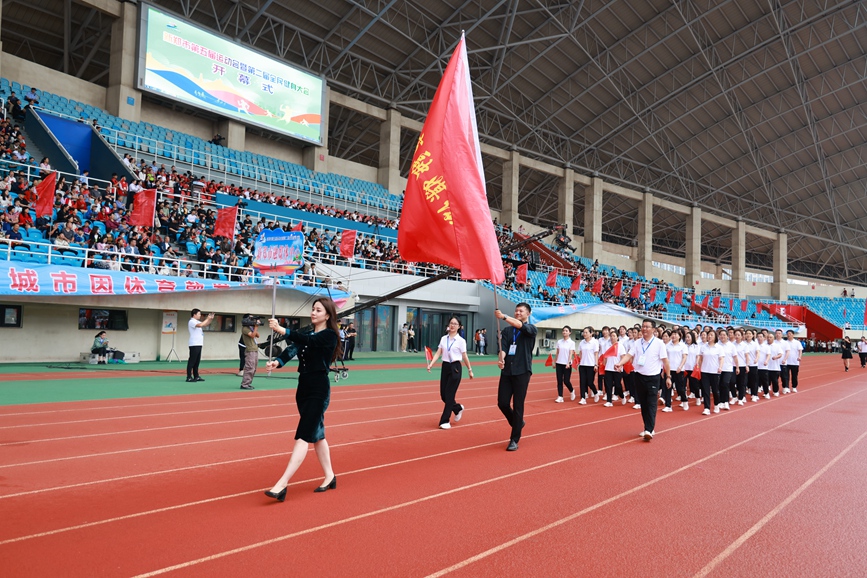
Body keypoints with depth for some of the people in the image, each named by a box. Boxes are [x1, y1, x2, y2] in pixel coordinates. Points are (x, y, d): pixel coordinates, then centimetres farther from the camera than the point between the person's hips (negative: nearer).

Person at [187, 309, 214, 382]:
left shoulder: (197, 321, 18)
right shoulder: (191, 322, -10)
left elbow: (206, 325, 22)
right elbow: (200, 325, -27)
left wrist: (211, 319, 6)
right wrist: (207, 319, -18)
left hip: (198, 344, 9)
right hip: (194, 344, -9)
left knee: (197, 361, 11)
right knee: (192, 361, -8)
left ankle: (196, 376, 15)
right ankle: (189, 377, -7)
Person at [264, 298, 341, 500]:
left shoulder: (330, 335, -10)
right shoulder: (309, 335, 12)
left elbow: (307, 340, -27)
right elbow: (292, 348, -4)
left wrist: (282, 330, -39)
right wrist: (277, 362, -24)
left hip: (319, 391, -8)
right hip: (303, 389, 9)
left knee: (303, 437, -11)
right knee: (317, 435, 15)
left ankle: (282, 484, -14)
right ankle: (330, 477, 27)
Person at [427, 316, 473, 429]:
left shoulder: (461, 340, -6)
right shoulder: (443, 338, 6)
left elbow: (464, 357, 0)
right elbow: (438, 353, 2)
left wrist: (470, 370, 3)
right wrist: (431, 364, -11)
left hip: (455, 368, -5)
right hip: (445, 367, 5)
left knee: (449, 395, -5)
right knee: (443, 395, 6)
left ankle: (445, 421, 4)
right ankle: (458, 408, 35)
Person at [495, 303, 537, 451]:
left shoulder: (531, 329, 0)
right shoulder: (507, 330, 10)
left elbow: (520, 325, -23)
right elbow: (503, 347, -2)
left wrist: (504, 316, -38)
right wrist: (500, 359, -25)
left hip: (522, 372, -4)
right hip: (507, 371, 4)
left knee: (517, 406, -2)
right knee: (502, 403, 1)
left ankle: (514, 440, 8)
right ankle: (518, 423, 30)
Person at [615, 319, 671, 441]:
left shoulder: (659, 343, -5)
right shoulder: (637, 343, 4)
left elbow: (665, 360, -3)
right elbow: (629, 355, -3)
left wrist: (668, 377, -3)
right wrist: (620, 363, -22)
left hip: (653, 378, -4)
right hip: (639, 377, 4)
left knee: (651, 405, -8)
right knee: (643, 404, 11)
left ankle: (649, 430, -12)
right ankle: (648, 428, 22)